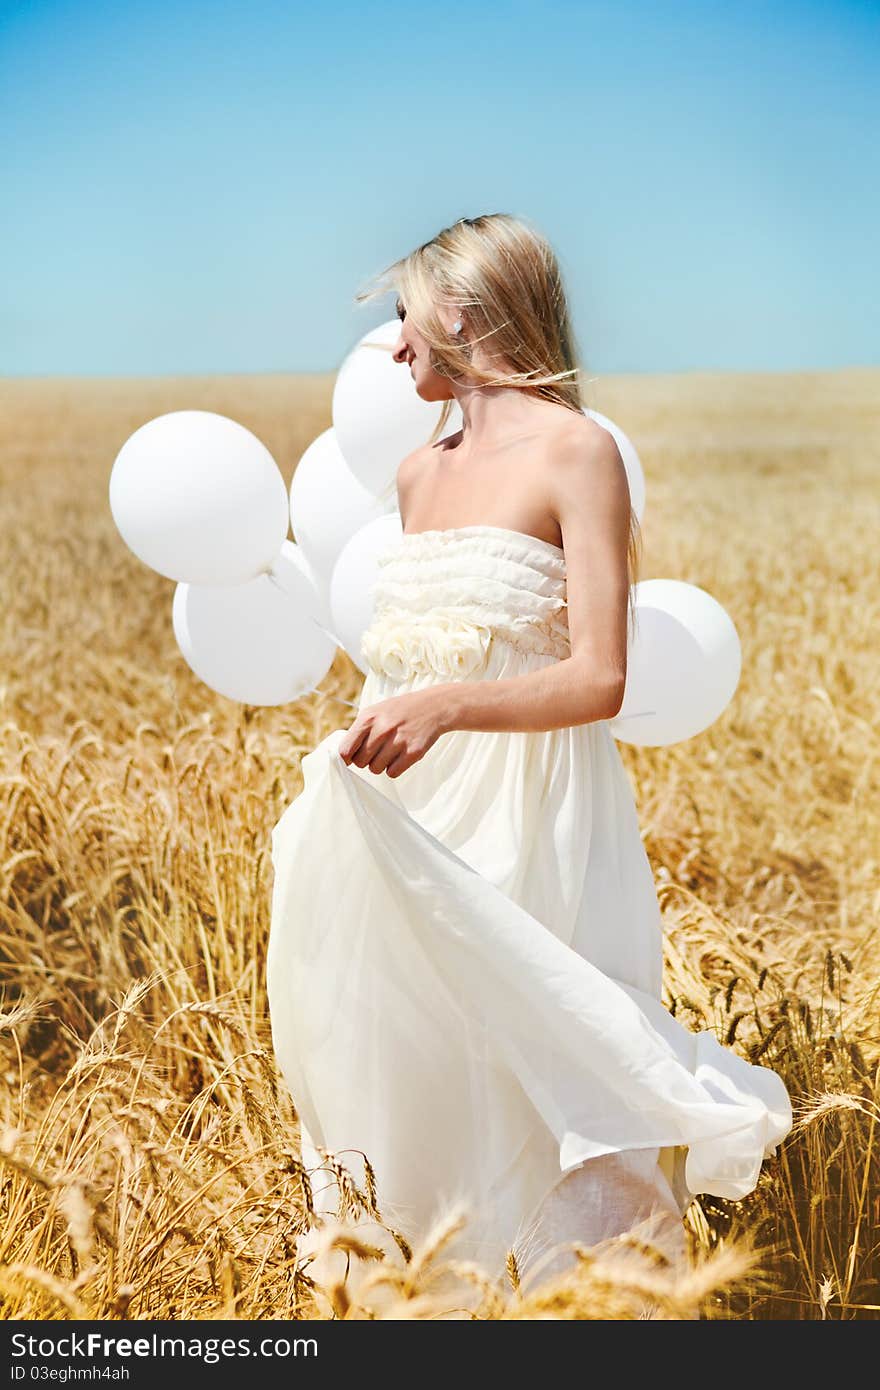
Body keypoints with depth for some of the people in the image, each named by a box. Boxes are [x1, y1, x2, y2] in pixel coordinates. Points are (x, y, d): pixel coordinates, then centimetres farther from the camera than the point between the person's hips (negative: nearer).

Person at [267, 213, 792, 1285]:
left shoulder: (575, 451, -7)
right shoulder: (418, 473, 15)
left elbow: (598, 681, -16)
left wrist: (447, 707, -29)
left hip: (529, 822, -7)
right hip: (414, 822, 7)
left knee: (530, 1076, -6)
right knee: (413, 1070, 8)